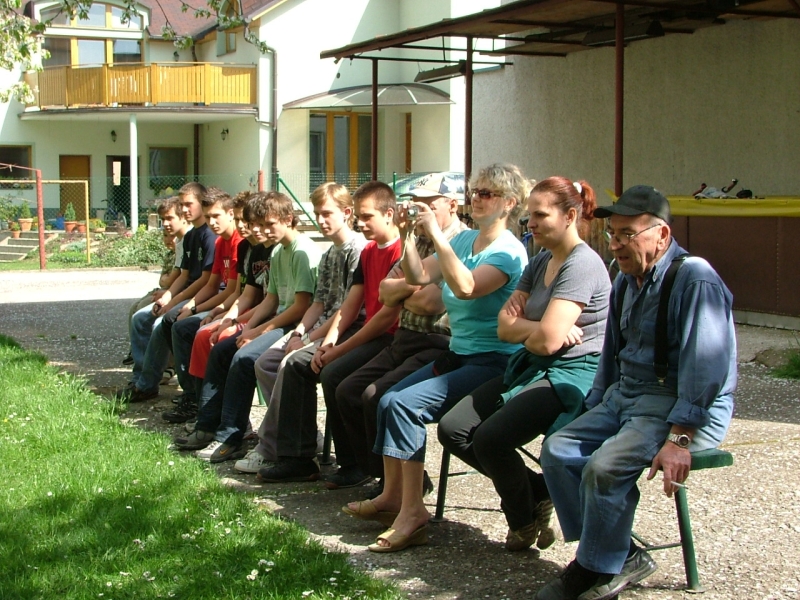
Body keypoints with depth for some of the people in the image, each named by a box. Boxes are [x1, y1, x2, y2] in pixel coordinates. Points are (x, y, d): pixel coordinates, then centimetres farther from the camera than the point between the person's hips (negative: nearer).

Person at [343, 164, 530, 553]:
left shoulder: (509, 252, -13)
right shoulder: (464, 239, 12)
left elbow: (464, 287, -29)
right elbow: (419, 276, 8)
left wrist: (436, 235, -28)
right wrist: (408, 236, -6)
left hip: (493, 362, -8)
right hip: (458, 355, 8)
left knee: (404, 404, -21)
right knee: (389, 400, -8)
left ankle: (413, 515, -17)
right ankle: (392, 497, 0)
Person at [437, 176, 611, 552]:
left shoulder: (582, 265, -15)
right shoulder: (540, 263, 14)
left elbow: (546, 340, -24)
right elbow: (504, 327, 6)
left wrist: (522, 328, -3)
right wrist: (539, 328, -13)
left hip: (572, 376, -9)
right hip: (531, 369, 10)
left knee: (490, 437, -25)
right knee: (452, 429, -5)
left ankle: (524, 521, 4)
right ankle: (539, 493, 8)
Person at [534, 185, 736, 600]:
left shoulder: (695, 279, -17)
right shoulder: (627, 279, 12)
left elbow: (705, 364, -24)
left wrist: (679, 438, -28)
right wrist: (594, 409, 18)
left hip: (684, 406, -9)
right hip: (625, 395, 9)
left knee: (605, 466, -27)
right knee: (558, 451, -5)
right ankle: (620, 554, -2)